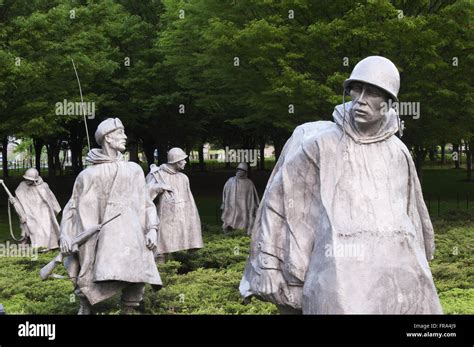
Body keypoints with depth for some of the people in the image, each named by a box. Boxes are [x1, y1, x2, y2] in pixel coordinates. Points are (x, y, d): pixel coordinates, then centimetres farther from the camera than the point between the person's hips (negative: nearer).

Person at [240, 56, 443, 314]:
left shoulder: (399, 153, 13)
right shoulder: (321, 145, 2)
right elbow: (279, 200, 4)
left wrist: (416, 273, 28)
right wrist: (268, 267, 1)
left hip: (396, 274, 4)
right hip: (341, 275, -4)